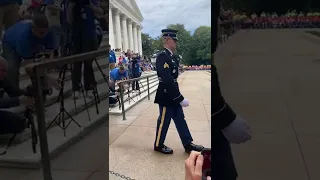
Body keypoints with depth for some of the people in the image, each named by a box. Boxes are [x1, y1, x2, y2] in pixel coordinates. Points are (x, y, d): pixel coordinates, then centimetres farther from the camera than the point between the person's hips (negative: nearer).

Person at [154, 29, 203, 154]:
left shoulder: (170, 56, 11)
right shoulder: (162, 57, -21)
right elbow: (167, 81, -28)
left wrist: (178, 97, 16)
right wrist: (181, 98, -26)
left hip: (173, 96, 10)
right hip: (166, 97, -9)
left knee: (180, 120, 14)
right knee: (164, 122, 6)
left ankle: (188, 144, 24)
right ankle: (159, 145, 25)